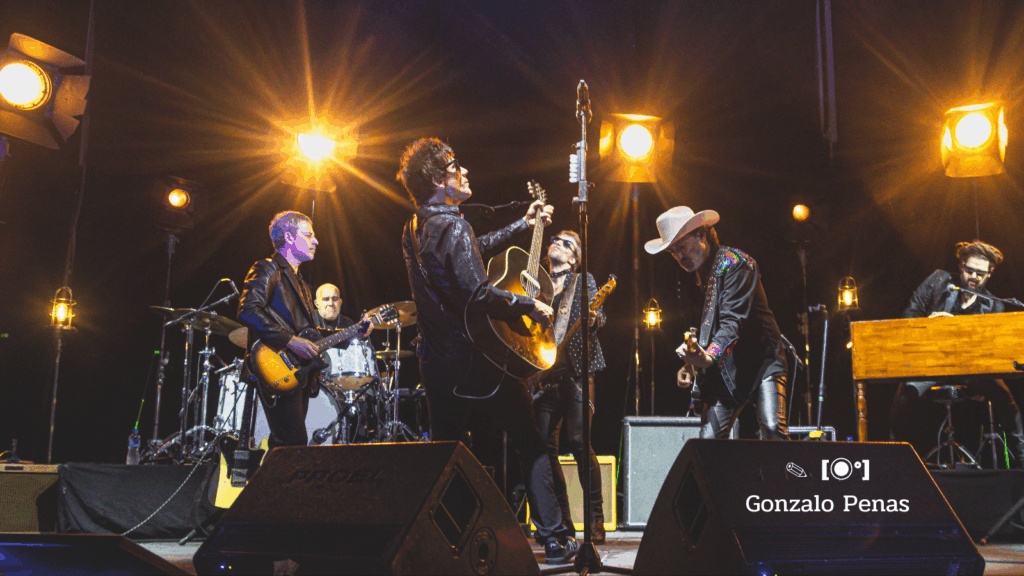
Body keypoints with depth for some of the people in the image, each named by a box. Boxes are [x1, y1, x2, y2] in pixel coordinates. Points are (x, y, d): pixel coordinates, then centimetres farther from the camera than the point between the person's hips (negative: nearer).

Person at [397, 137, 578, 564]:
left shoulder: (414, 228, 12)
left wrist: (523, 224, 29)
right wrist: (528, 305, -14)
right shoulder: (453, 226, -16)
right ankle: (553, 538, 3)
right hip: (474, 358, -8)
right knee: (530, 444, 2)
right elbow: (476, 293, -26)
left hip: (435, 361, 8)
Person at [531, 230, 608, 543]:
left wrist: (593, 318, -26)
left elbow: (599, 316, -3)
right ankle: (562, 520, 11)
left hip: (575, 369, -4)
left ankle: (596, 518, -5)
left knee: (578, 441, -13)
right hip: (544, 372, 4)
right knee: (545, 446, 0)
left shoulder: (583, 280, 10)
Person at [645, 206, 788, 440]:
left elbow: (733, 320, -22)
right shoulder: (701, 273, 13)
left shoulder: (733, 262, -11)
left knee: (772, 430, -22)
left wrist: (709, 356, -38)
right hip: (726, 370, 7)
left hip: (762, 363, -6)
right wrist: (692, 363, 4)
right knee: (708, 440, -5)